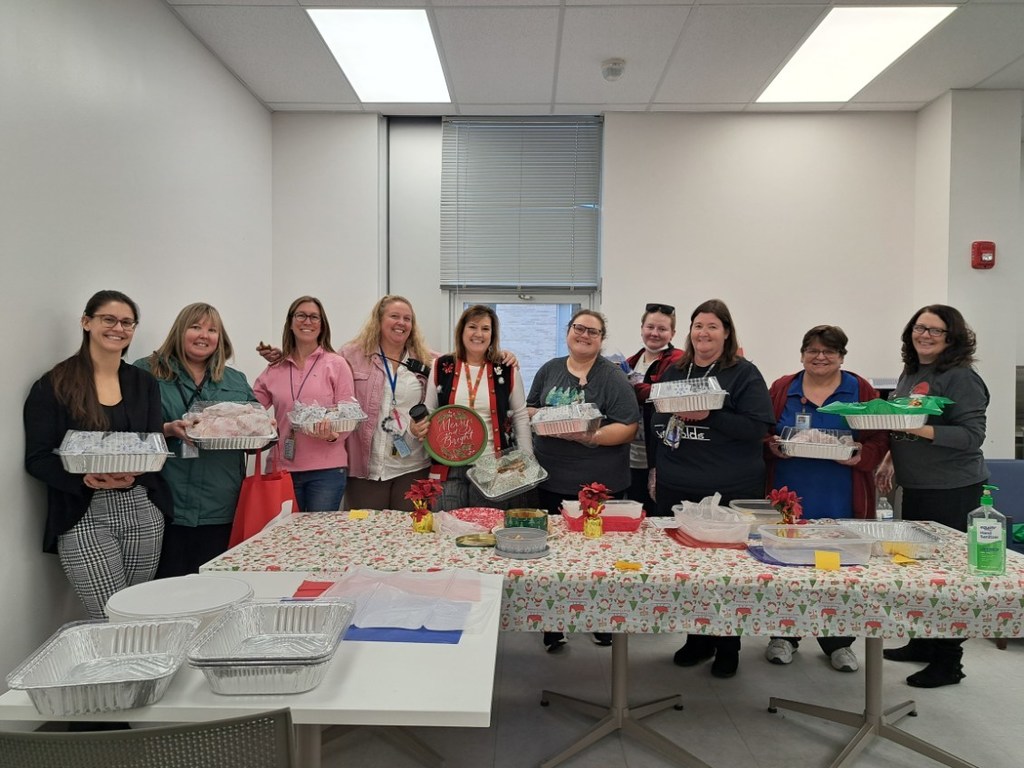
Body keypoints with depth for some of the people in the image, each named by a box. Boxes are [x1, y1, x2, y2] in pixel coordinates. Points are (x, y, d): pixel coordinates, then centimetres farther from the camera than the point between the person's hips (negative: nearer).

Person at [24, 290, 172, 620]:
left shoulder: (144, 383, 10)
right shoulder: (53, 386, -1)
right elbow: (37, 460, -4)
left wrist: (132, 474, -15)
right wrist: (85, 478, -22)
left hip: (143, 510, 4)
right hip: (83, 517, -3)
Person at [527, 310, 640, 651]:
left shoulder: (613, 377, -4)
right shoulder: (549, 370, 10)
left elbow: (628, 428, -10)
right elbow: (529, 409, 16)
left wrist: (594, 436, -25)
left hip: (599, 484, -3)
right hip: (551, 481, 3)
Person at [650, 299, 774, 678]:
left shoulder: (744, 373, -4)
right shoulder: (674, 372, 12)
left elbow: (757, 427, -14)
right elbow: (656, 422, 19)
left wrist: (709, 416, -22)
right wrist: (656, 467, 15)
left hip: (728, 491, -5)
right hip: (675, 487, 5)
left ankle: (727, 647, 22)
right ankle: (697, 639, 29)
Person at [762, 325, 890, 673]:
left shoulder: (861, 391, 5)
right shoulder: (781, 389, 7)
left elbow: (880, 439, 3)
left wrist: (861, 456, -16)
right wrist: (772, 447, -12)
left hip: (840, 501, 0)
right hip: (789, 497, 1)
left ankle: (838, 643, 25)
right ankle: (784, 636, 24)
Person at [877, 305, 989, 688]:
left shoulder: (961, 378, -12)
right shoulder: (909, 374, 12)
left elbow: (972, 436, -19)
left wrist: (921, 430, -29)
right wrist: (891, 459, 14)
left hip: (951, 490, -8)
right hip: (915, 486, 8)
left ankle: (948, 661, 12)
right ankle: (923, 642, 30)